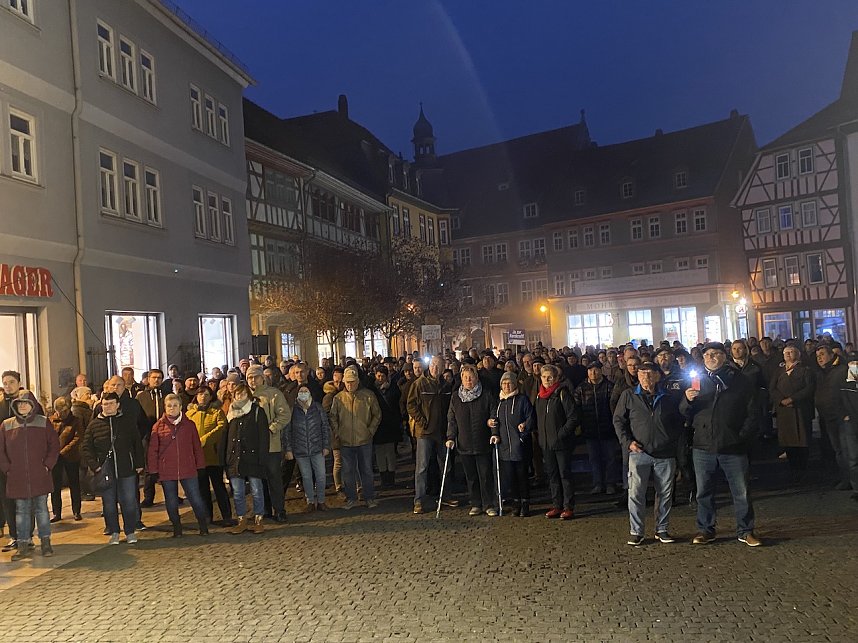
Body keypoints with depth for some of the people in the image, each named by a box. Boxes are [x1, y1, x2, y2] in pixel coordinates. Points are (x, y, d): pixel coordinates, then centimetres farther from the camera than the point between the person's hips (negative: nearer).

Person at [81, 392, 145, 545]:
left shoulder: (127, 422, 5)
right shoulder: (94, 424, 5)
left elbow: (137, 444, 9)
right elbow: (85, 448, 4)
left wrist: (139, 464, 4)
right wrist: (94, 466, -8)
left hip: (126, 470, -1)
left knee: (129, 502, 3)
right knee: (109, 504, 8)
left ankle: (130, 531, 16)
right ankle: (114, 533, 21)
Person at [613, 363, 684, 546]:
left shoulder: (669, 398, 9)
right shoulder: (628, 395, 2)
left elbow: (679, 422, 18)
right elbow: (618, 420, 5)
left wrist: (674, 441, 6)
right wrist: (627, 442, -6)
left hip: (665, 454, 2)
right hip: (639, 453, -2)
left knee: (665, 493, 9)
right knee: (636, 493, -3)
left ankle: (662, 529, 24)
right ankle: (636, 531, 9)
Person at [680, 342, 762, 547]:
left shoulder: (741, 382, 4)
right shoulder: (698, 381, 9)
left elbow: (753, 414, 3)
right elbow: (685, 414, 7)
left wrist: (743, 437, -7)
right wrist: (687, 400, -14)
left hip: (733, 448, -1)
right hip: (703, 446, 2)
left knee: (741, 492, 7)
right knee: (704, 492, 9)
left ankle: (745, 531, 21)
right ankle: (705, 529, 21)